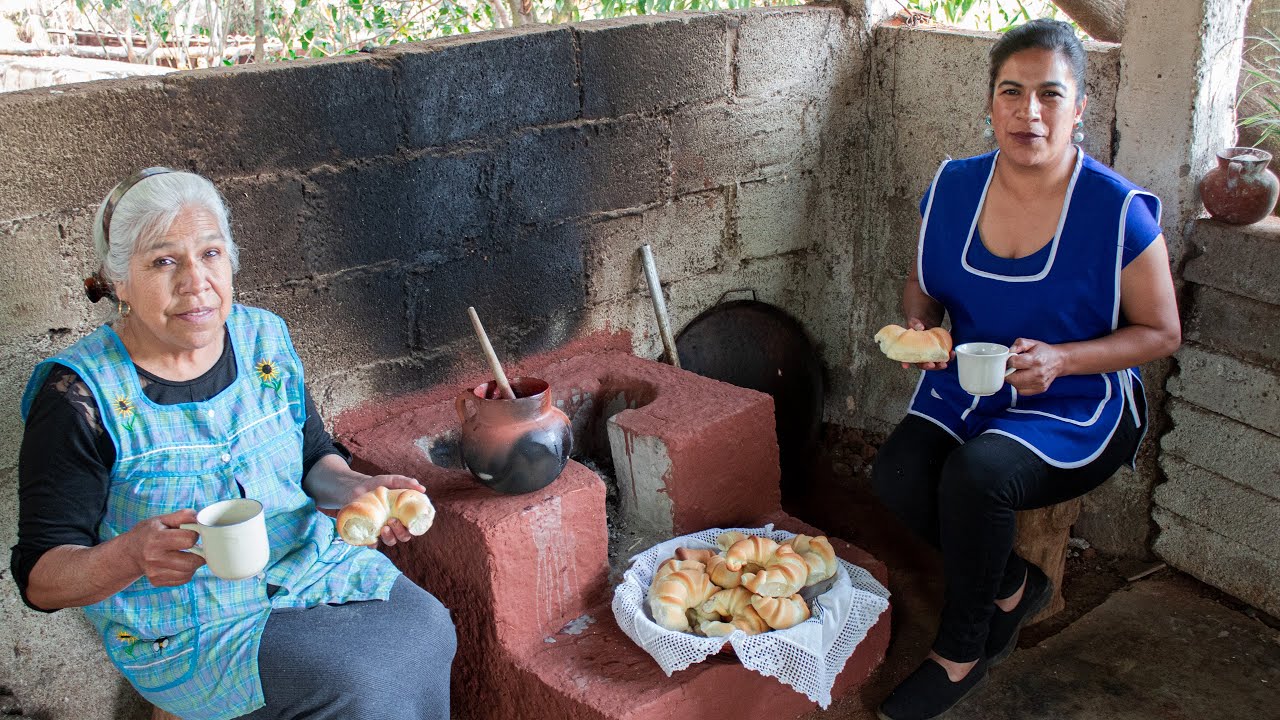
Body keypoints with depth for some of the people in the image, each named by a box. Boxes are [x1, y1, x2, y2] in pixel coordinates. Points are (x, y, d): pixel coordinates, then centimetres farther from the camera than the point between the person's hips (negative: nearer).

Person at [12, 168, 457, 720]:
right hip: (186, 630, -4)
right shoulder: (81, 395, -15)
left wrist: (352, 488, -11)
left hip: (311, 565, 5)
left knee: (426, 628, -18)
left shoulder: (263, 338, 0)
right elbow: (41, 579, -12)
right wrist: (132, 556, -34)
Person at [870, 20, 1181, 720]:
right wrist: (919, 326, -9)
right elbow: (923, 282, 15)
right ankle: (1011, 587, 5)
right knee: (896, 473, -24)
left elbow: (1161, 332, -5)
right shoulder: (953, 187, -1)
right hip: (966, 388, 5)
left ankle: (961, 652, -5)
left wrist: (1059, 360, -21)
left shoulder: (1119, 211, -13)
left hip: (1076, 407, -4)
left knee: (975, 475, -32)